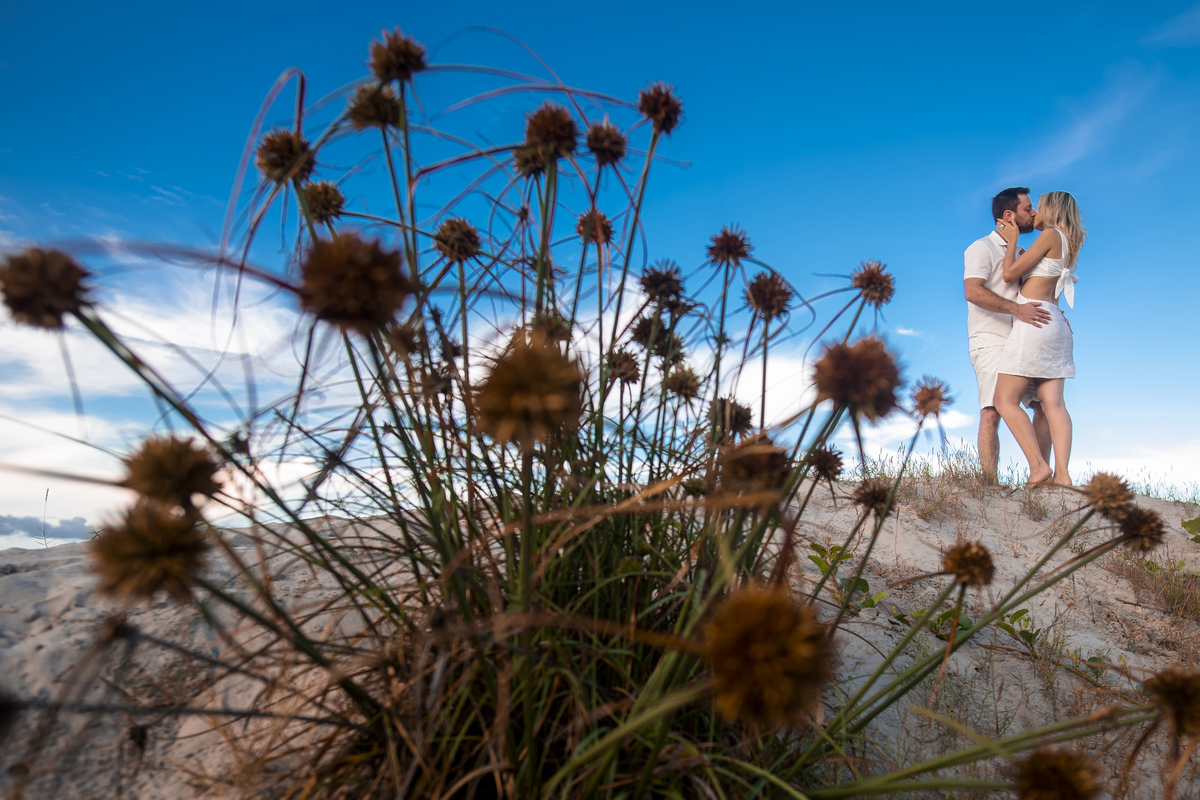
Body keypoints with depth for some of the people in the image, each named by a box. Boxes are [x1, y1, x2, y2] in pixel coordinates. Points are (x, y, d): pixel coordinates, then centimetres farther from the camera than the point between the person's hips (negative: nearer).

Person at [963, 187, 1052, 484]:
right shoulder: (982, 248, -3)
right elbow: (972, 291, -20)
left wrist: (1051, 315, 10)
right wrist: (1016, 309, -29)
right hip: (991, 343, -8)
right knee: (992, 411, -16)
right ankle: (989, 484, -16)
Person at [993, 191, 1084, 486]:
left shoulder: (1051, 235, -4)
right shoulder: (1065, 244, 22)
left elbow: (1010, 273, -6)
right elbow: (1028, 270, 32)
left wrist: (1012, 240, 7)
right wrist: (1011, 239, 31)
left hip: (1034, 320, -9)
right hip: (1056, 324, 9)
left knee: (1005, 400, -8)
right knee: (1053, 404, 0)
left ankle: (1038, 465, -14)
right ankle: (1062, 473, -7)